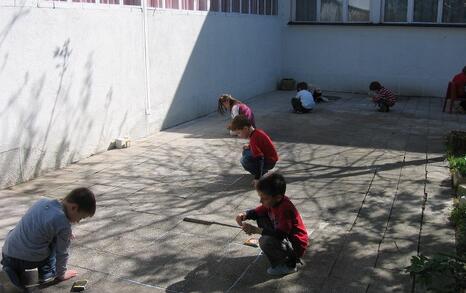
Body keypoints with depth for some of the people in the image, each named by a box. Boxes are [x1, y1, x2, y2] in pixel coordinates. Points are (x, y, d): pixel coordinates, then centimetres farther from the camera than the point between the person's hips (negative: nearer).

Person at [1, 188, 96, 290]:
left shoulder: (43, 201, 4)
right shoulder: (63, 224, -16)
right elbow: (61, 253, -4)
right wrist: (61, 275, 12)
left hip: (6, 254, 6)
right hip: (26, 260, -6)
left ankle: (15, 270, 13)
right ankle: (47, 273, 6)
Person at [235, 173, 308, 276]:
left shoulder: (286, 209, -31)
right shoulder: (273, 201, -6)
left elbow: (280, 234, -34)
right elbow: (256, 212, 7)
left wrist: (256, 230, -35)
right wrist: (244, 215, -15)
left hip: (296, 246, -9)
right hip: (284, 237, 9)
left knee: (265, 241, -32)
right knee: (261, 218, 6)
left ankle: (288, 265, -7)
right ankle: (272, 250, 15)